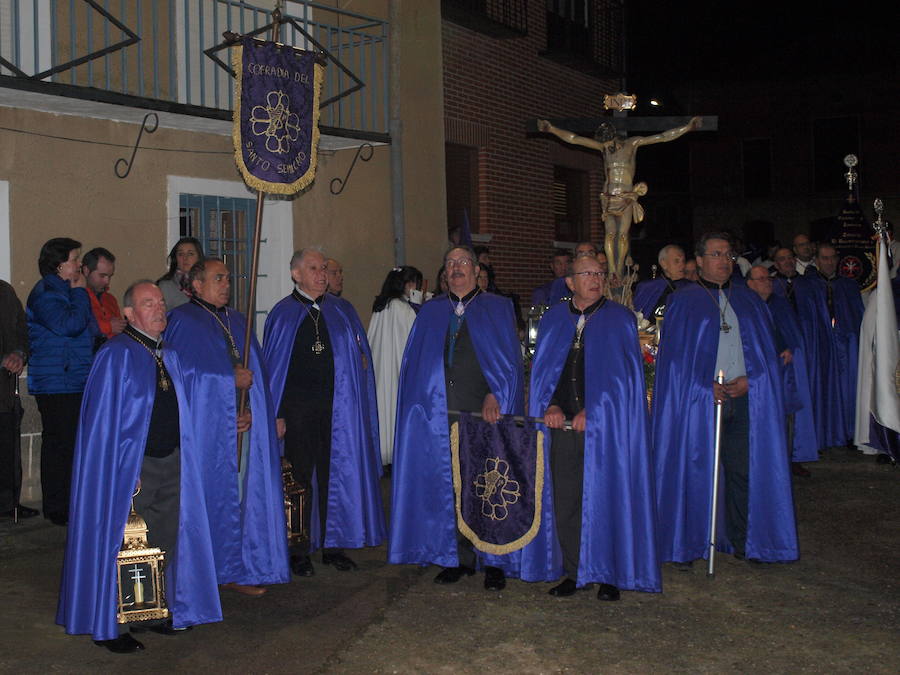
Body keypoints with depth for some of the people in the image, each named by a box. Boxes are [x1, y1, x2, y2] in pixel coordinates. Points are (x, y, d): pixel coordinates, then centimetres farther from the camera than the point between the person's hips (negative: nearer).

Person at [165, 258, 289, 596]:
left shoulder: (237, 322, 18)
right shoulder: (183, 321, -1)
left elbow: (255, 373, 13)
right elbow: (185, 373, -12)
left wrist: (251, 412, -2)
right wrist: (230, 379, -9)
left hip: (243, 425, 6)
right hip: (206, 427, -6)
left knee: (241, 497, 5)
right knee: (210, 496, -4)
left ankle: (237, 570, 12)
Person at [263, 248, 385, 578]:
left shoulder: (343, 310, 10)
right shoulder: (283, 314, 3)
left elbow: (361, 356, 14)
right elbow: (274, 366, 1)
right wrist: (276, 414, -4)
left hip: (338, 407, 3)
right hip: (299, 410, -2)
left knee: (336, 473, 6)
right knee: (301, 478, 2)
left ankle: (333, 545, 17)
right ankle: (299, 551, 12)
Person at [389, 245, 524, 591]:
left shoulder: (498, 309, 8)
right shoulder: (430, 312, 15)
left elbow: (509, 358, 0)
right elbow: (414, 360, 14)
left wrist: (496, 394, -14)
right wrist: (419, 401, 2)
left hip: (486, 413, -2)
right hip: (441, 414, 3)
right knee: (450, 488, 4)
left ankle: (494, 562, 8)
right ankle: (461, 559, 14)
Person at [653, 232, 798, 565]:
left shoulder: (749, 300, 15)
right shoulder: (684, 301, 5)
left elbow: (767, 349, 11)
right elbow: (674, 352, -1)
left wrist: (750, 380, -6)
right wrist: (705, 386, -12)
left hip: (745, 397, 3)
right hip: (698, 400, -3)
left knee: (743, 470, 2)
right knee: (695, 470, -1)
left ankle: (741, 539, 15)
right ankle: (690, 542, 9)